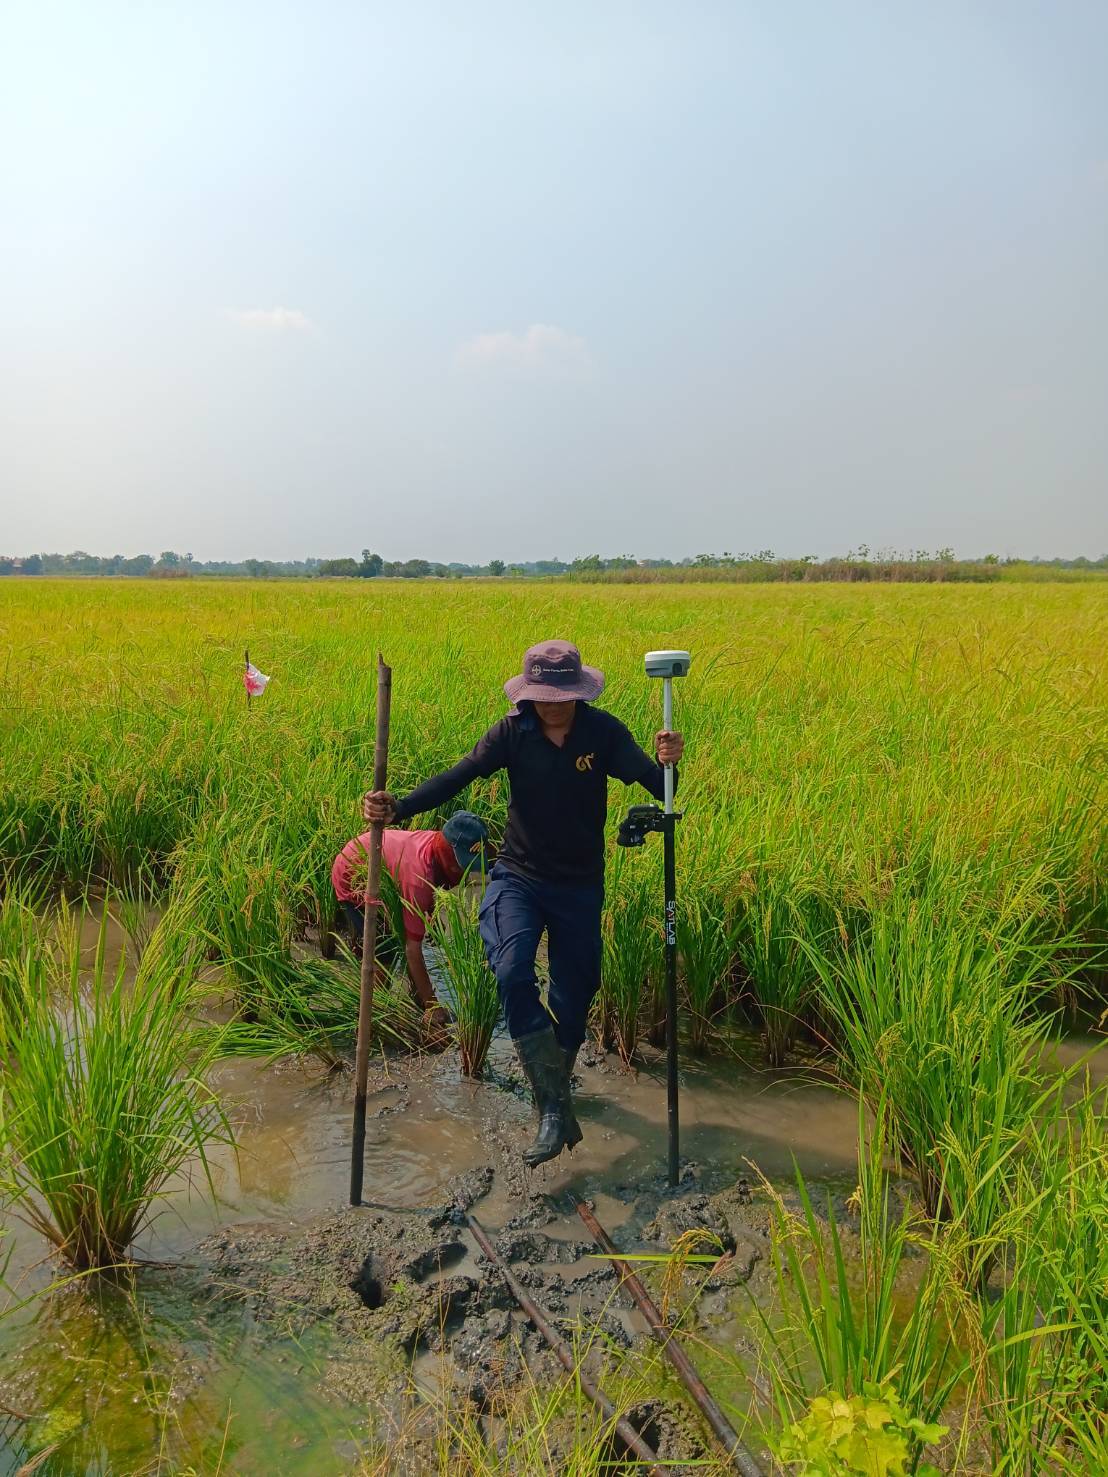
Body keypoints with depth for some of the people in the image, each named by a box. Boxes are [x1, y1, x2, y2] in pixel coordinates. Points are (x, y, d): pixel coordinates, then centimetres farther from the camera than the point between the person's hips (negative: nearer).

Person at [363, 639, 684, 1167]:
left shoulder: (603, 732, -11)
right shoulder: (513, 732, -11)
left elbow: (653, 783, -19)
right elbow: (458, 776, -20)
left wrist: (665, 762, -43)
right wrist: (398, 808, -35)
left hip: (580, 885, 1)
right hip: (519, 876, -1)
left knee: (576, 991, 10)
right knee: (512, 975, -23)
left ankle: (557, 1086, 39)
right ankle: (555, 1106, -15)